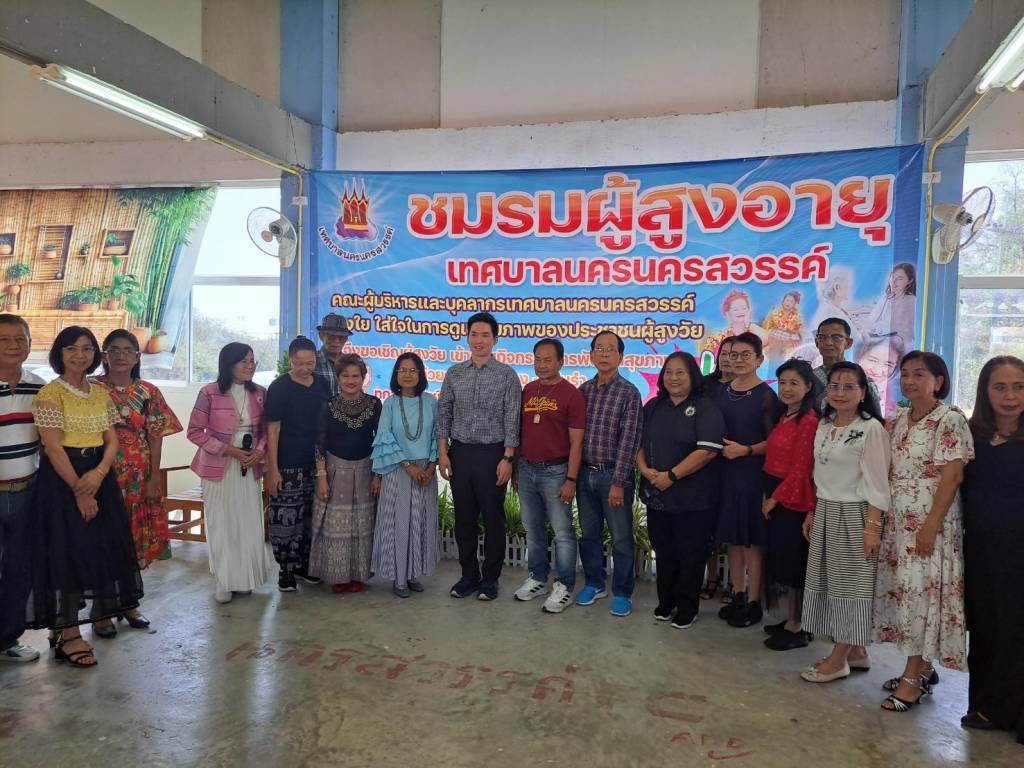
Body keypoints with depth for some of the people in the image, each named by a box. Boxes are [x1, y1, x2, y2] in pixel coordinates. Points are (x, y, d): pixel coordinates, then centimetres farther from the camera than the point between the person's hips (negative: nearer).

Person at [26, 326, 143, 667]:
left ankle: (101, 611, 29)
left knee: (105, 545, 11)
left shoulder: (101, 393, 11)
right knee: (67, 550, -3)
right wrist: (79, 491, -15)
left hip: (100, 475, 6)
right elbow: (52, 447, -13)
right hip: (62, 476, -6)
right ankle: (67, 633, 6)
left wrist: (99, 473, -12)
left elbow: (112, 439, 7)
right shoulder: (50, 393, -8)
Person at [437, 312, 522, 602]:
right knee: (464, 517, 10)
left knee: (493, 518, 4)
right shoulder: (454, 373, 7)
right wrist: (443, 453, 1)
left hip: (492, 454, -3)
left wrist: (507, 458, -11)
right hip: (460, 453, 3)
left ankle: (490, 578, 18)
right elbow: (444, 414, 7)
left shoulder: (507, 375, -3)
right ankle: (469, 575, 23)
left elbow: (512, 420, -5)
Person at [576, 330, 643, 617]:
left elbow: (628, 441, -13)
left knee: (621, 538, 5)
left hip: (613, 474, -4)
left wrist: (618, 483, -17)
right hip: (585, 473, 5)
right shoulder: (583, 390, 7)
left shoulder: (629, 393, -8)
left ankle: (622, 593, 20)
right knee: (589, 534, 15)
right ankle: (594, 583, 33)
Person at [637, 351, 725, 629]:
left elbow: (708, 450, -18)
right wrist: (644, 468, -7)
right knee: (664, 553, 16)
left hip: (693, 500, -5)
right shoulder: (653, 407, 10)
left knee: (690, 556, 7)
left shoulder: (706, 409, -9)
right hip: (657, 496, 5)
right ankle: (666, 603, 32)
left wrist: (671, 476, -19)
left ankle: (687, 609, 24)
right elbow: (638, 441, 12)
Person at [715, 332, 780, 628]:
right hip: (726, 472, 5)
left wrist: (746, 450, -20)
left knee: (753, 538, 2)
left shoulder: (766, 396, -6)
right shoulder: (722, 392, 9)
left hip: (754, 474, -5)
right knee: (731, 536, 12)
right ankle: (738, 595, 26)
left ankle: (754, 602, 14)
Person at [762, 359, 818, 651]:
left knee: (794, 561, 2)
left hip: (794, 499, -8)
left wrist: (775, 498, -13)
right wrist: (767, 495, 5)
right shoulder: (783, 418, 11)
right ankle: (791, 620, 28)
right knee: (783, 560, 15)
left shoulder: (809, 421, -16)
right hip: (775, 497, 8)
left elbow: (801, 468, -18)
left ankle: (799, 629, 15)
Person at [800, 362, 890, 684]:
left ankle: (838, 659, 9)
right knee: (829, 582, 11)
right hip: (826, 512, 7)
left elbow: (876, 482, -14)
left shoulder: (871, 428, -11)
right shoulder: (824, 425, 10)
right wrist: (813, 514, 15)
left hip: (854, 514, -7)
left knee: (850, 583, 1)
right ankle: (856, 652, 24)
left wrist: (872, 526, -18)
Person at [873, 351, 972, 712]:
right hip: (897, 520, 7)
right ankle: (922, 668, 25)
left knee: (922, 592, -2)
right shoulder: (898, 421, 11)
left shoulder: (950, 420, -10)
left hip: (929, 522, -7)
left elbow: (952, 476, -15)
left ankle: (914, 677, 8)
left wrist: (932, 525, -19)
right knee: (901, 590, 11)